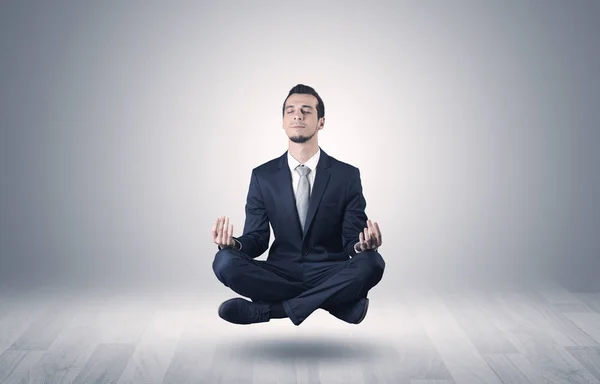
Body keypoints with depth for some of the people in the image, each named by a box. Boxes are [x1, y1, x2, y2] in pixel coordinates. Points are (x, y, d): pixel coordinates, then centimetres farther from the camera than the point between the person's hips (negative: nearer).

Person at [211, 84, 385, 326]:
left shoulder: (347, 175, 0)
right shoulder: (263, 176, 4)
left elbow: (353, 240, -2)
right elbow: (256, 239, 2)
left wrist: (363, 246, -27)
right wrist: (233, 243, -22)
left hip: (330, 274, -1)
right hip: (281, 273, 1)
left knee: (371, 263, -32)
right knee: (225, 261, -26)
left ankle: (268, 309, -25)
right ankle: (338, 301, -20)